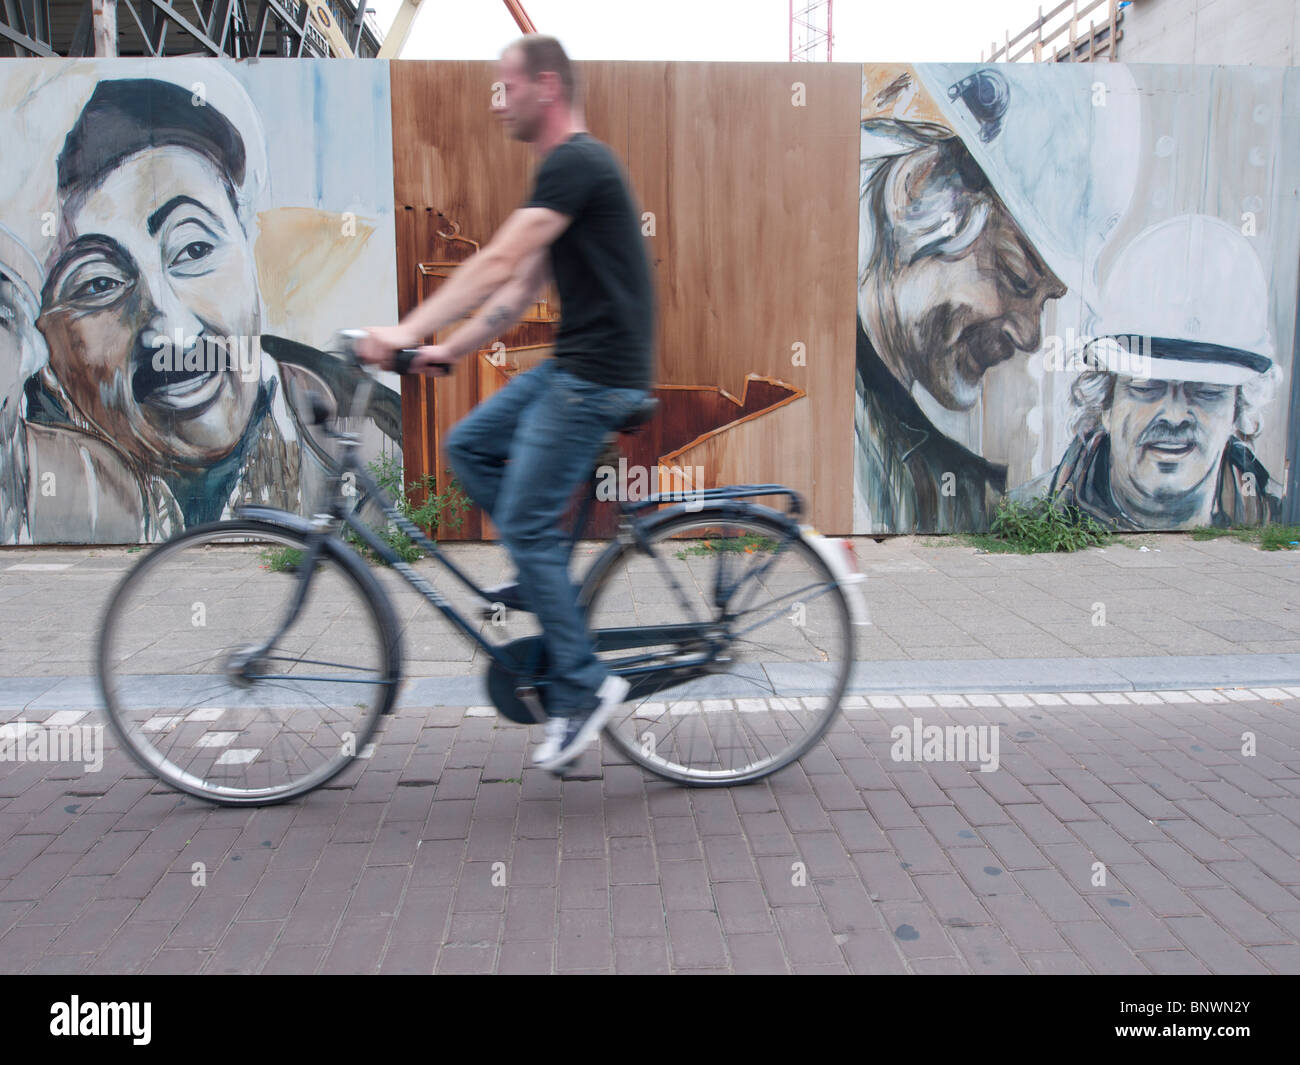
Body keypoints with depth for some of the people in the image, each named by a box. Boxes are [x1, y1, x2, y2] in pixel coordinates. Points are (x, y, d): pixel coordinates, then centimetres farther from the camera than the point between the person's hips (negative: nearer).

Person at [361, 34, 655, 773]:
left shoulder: (577, 163, -12)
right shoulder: (564, 169, 20)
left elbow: (498, 264, -21)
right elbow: (522, 287, 20)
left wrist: (409, 331, -22)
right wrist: (449, 350, 15)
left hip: (599, 374, -10)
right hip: (571, 364, 10)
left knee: (526, 524, -8)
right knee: (469, 446, 10)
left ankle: (584, 686, 3)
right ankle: (559, 586, 15)